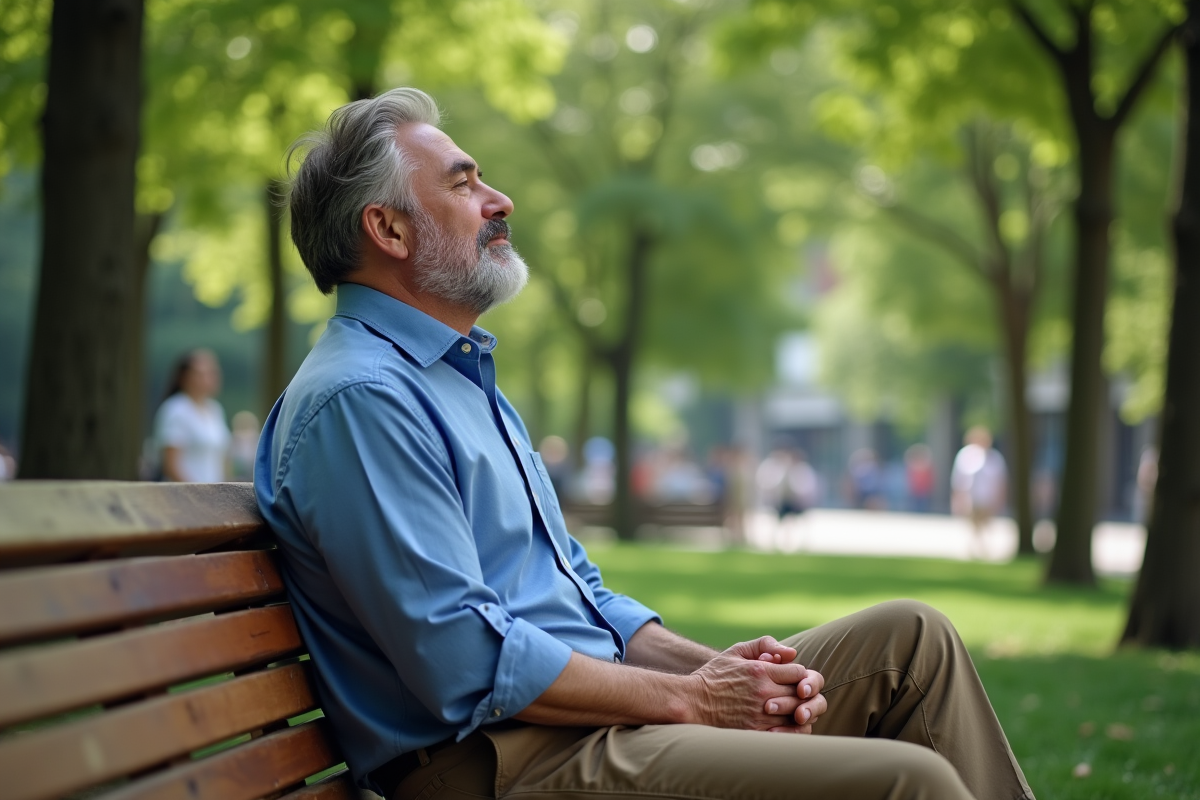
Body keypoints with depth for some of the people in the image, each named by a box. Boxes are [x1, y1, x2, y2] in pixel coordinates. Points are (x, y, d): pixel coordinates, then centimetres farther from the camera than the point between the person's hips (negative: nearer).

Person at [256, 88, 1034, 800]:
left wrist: (717, 665, 5)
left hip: (603, 712, 10)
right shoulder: (357, 399, -13)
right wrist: (686, 699, -13)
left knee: (911, 638, 9)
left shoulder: (463, 378, 21)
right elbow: (467, 663, -20)